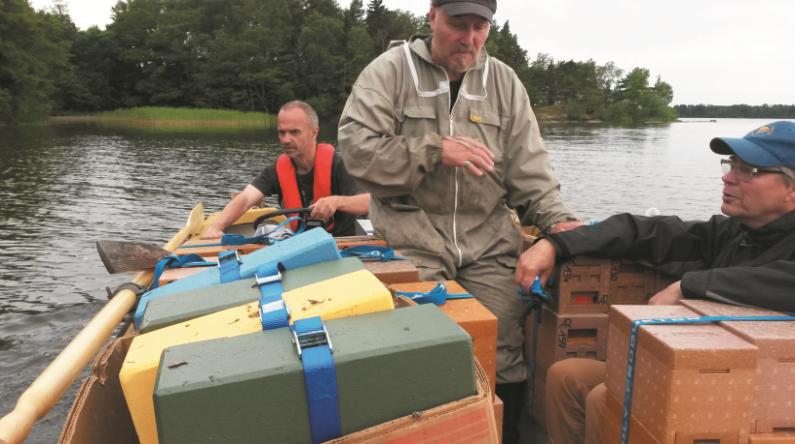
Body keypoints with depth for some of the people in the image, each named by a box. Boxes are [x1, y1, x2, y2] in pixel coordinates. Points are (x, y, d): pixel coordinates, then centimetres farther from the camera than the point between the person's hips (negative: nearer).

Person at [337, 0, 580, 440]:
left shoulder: (504, 81, 12)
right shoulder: (390, 70, 2)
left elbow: (528, 169, 9)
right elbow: (355, 145, -8)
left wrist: (556, 219, -5)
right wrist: (435, 150, -14)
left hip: (489, 239, 3)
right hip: (413, 236, -2)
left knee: (504, 356, -3)